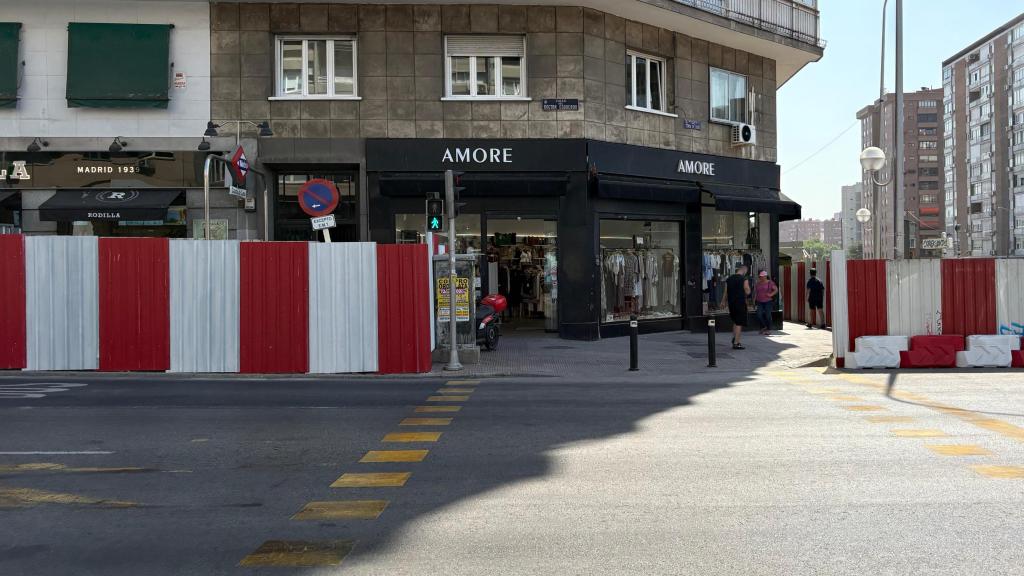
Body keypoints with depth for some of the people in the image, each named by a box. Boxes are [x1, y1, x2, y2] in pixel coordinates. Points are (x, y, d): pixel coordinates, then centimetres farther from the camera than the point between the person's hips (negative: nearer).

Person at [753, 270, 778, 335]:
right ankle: (764, 327, 12)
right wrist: (754, 300, 5)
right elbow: (755, 292, 14)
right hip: (760, 302, 4)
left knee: (768, 315, -4)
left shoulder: (770, 283, -2)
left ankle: (769, 329, 7)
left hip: (768, 301, -4)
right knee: (759, 314, -9)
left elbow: (776, 290, -2)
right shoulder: (757, 284, 11)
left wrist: (771, 294, -16)